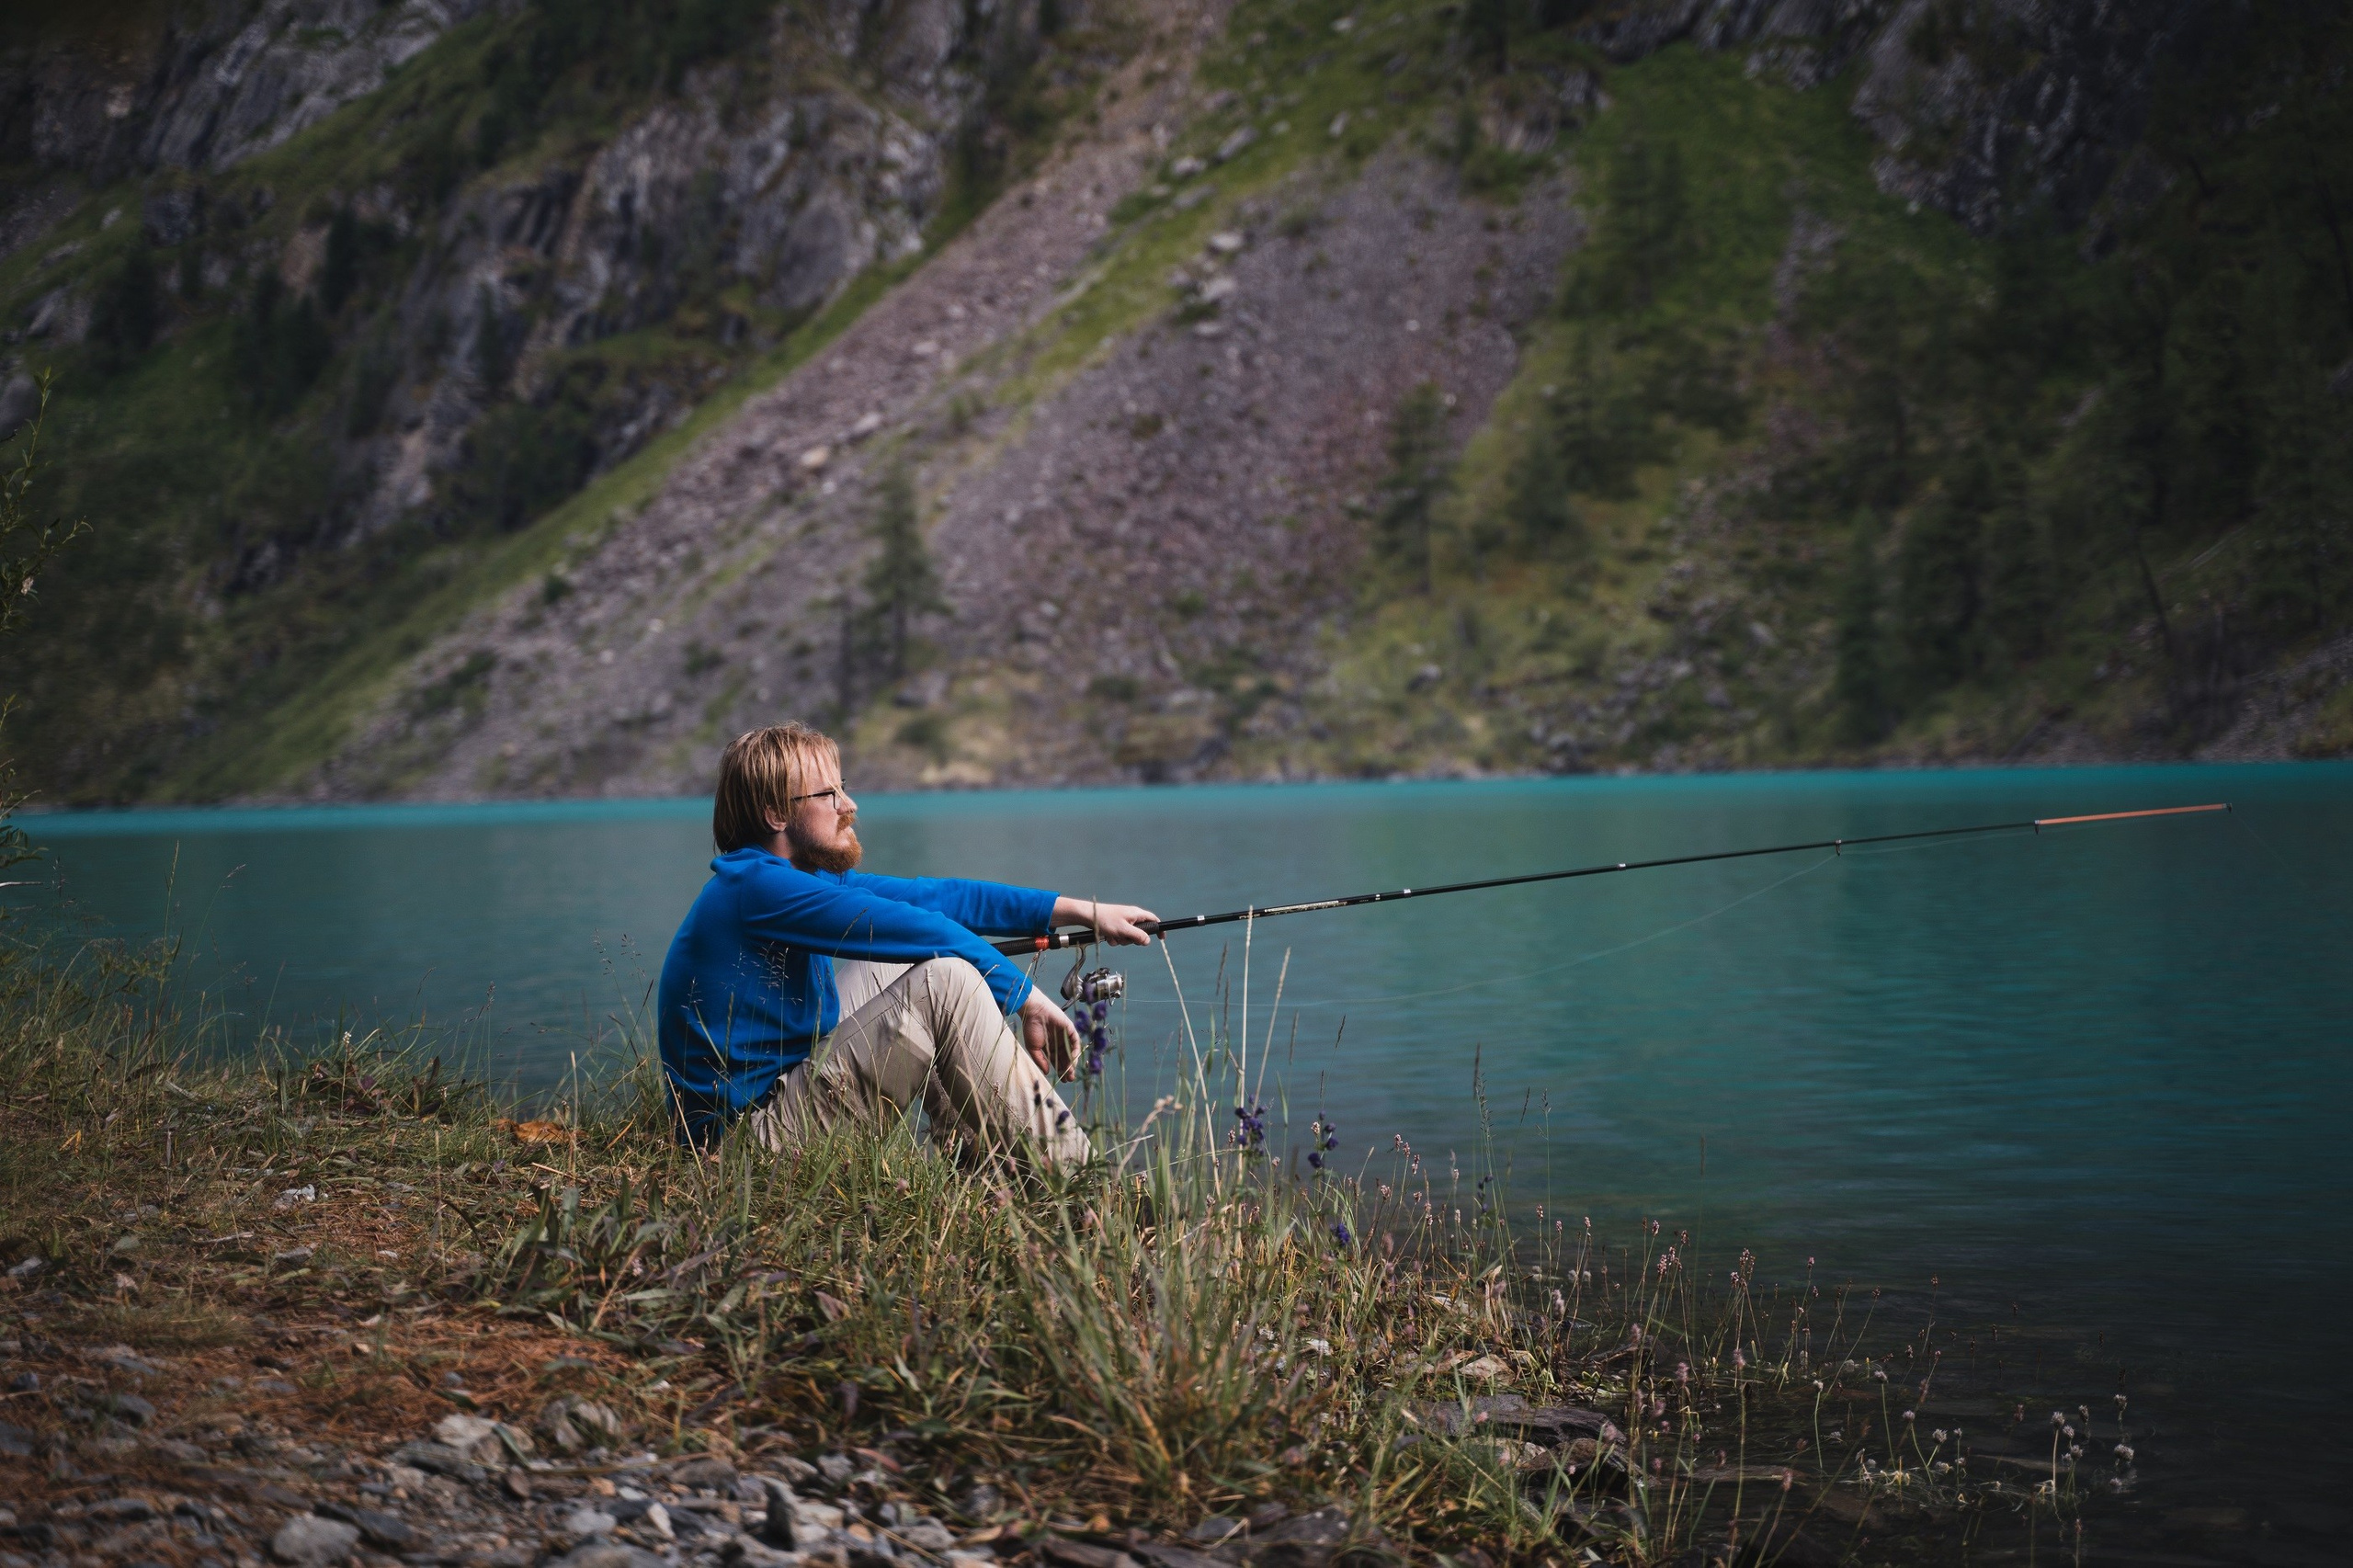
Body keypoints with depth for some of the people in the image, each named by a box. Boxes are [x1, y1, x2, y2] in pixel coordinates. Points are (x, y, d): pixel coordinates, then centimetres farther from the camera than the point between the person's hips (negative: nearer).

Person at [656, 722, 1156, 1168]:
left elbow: (933, 896, 10)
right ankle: (1067, 1170, -12)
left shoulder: (804, 878, 11)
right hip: (757, 1132, -11)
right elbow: (928, 933, -20)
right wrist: (1026, 997, -9)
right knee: (947, 978, -19)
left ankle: (970, 1150, 15)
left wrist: (1080, 911, 10)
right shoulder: (756, 887, -18)